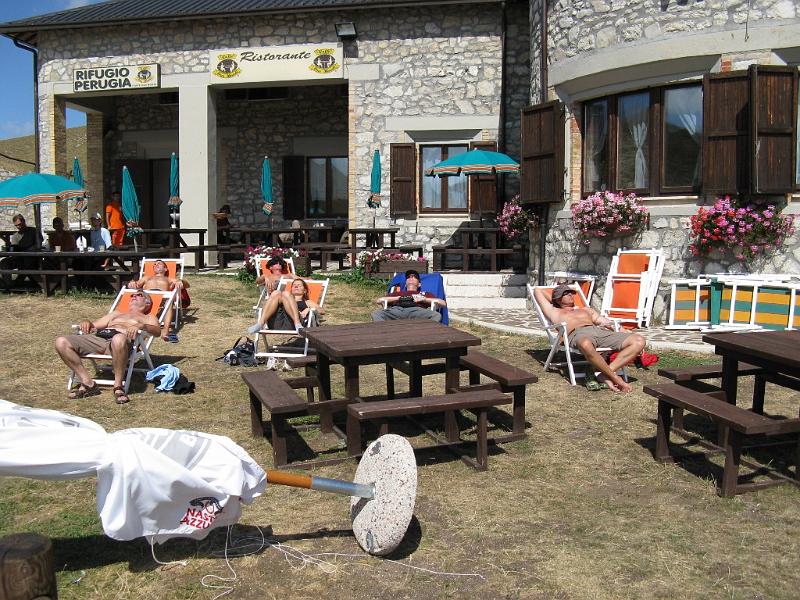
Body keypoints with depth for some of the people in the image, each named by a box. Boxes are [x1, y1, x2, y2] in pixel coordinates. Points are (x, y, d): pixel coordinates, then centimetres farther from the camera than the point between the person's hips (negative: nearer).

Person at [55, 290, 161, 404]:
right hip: (98, 338, 6)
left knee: (118, 339, -44)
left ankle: (118, 386, -29)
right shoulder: (116, 313, 42)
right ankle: (88, 383, -14)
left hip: (119, 339, -5)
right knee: (61, 342, -18)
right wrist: (86, 321, 12)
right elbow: (94, 325, 36)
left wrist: (140, 326, -16)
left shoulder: (148, 318, 26)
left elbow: (157, 330, 4)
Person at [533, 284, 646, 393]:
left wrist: (624, 333, 14)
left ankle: (602, 373, -26)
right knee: (586, 345, -47)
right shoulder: (555, 312, 31)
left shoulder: (586, 310, 41)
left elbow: (606, 322, 30)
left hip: (601, 331, 5)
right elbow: (538, 290, 37)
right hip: (578, 333, -5)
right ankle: (615, 378, -31)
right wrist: (554, 301, 49)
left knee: (639, 341, -22)